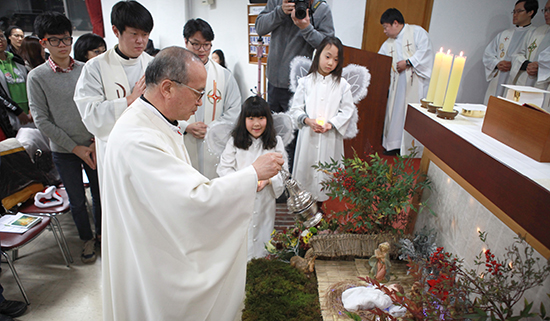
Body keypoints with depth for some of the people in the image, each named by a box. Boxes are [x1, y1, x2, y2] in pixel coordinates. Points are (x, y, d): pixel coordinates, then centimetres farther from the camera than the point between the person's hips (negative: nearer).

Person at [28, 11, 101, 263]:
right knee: (77, 200, 12)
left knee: (100, 194, 13)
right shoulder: (37, 76, -5)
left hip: (94, 147, 1)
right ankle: (87, 239, 34)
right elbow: (41, 120, -6)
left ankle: (102, 233, 35)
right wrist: (74, 147, -10)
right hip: (63, 151, -1)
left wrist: (97, 142, -8)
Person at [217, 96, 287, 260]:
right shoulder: (234, 141, -1)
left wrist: (267, 180, -17)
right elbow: (224, 168, -3)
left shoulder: (276, 142, 1)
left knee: (262, 233, 13)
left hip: (265, 200, 1)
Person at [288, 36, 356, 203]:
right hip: (308, 135, 1)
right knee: (306, 166, 8)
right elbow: (295, 109, 3)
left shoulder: (342, 84, 1)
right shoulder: (305, 82, 2)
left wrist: (331, 124, -13)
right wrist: (307, 120, -14)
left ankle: (323, 200, 22)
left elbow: (348, 110, 1)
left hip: (331, 137, 0)